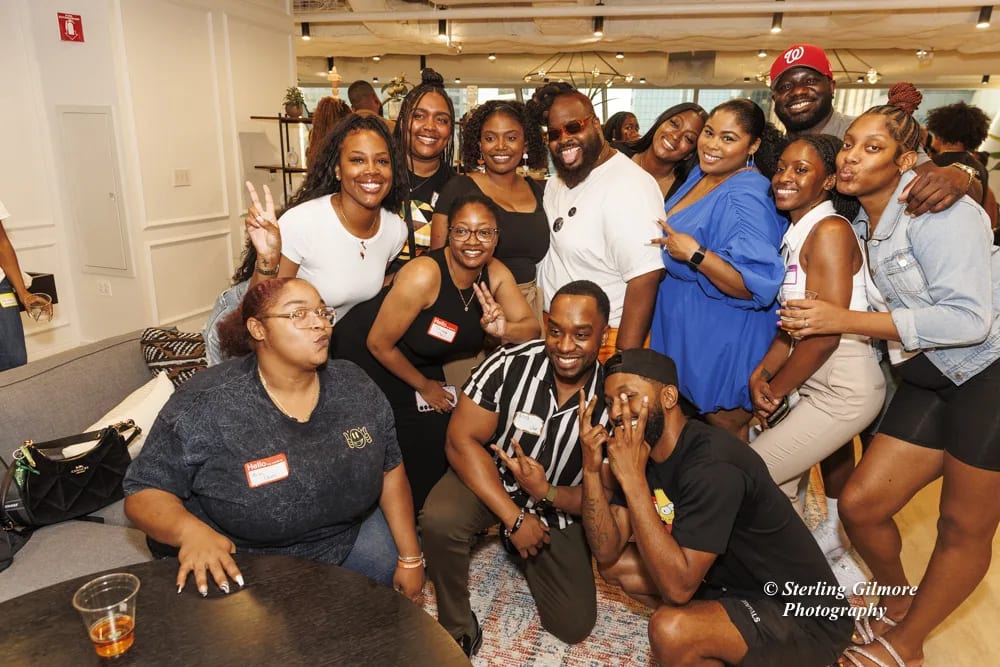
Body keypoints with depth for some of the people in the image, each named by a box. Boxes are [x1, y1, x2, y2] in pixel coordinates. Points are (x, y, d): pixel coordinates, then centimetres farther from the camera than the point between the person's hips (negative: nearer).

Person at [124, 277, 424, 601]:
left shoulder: (354, 385, -7)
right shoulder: (205, 404, -21)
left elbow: (390, 468, 0)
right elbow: (145, 492, -14)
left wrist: (410, 559, -2)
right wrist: (191, 531, -36)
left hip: (348, 538, 4)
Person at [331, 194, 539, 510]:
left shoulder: (496, 274, -12)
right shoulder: (424, 275, -31)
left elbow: (532, 329, -10)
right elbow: (379, 344, -23)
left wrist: (503, 329, -35)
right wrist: (423, 386, -9)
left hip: (422, 363, 6)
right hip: (365, 355, -6)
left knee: (435, 449, 5)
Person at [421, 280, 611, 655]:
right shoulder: (510, 365, -25)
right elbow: (462, 440, -21)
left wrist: (546, 493, -32)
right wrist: (515, 518, -24)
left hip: (557, 507, 2)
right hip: (491, 481, -2)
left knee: (575, 627, 1)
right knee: (439, 519, -34)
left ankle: (525, 552, 29)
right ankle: (457, 629, -6)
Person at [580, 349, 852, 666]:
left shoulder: (713, 466, -29)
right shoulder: (642, 449, -3)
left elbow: (679, 586, -32)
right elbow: (607, 553, -6)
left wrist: (632, 478, -33)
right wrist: (592, 470, -19)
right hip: (732, 581, 8)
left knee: (670, 631, -30)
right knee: (619, 565, 5)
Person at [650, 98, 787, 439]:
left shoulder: (746, 199, -25)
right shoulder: (700, 174, 2)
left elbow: (757, 286, -32)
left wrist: (695, 254, -35)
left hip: (722, 337, -9)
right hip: (683, 324, 9)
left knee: (725, 427, 11)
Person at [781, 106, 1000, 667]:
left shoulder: (935, 208, -18)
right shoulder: (863, 222, 5)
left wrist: (845, 320, -26)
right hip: (931, 379, 7)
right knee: (860, 505, 4)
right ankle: (897, 604, 34)